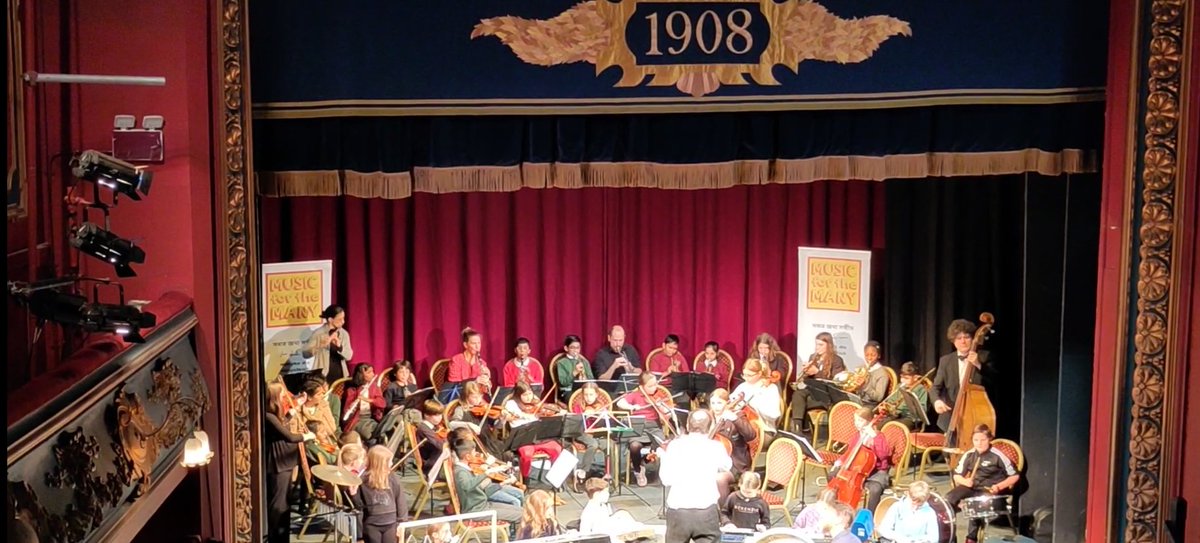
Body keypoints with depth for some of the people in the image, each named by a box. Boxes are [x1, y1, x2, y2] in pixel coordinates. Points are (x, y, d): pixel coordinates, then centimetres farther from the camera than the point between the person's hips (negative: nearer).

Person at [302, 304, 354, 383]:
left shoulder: (344, 334, 3)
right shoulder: (318, 333, -9)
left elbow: (349, 356, -4)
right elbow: (305, 353, -17)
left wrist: (339, 346, -22)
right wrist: (321, 345, -31)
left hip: (340, 375, 4)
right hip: (323, 376, -4)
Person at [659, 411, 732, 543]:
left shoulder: (675, 445, -1)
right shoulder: (715, 447, 1)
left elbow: (666, 479, -2)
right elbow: (727, 466, 21)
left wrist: (663, 457, 14)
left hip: (677, 510, 1)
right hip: (706, 511, -1)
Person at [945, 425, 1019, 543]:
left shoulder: (997, 456, -12)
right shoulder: (969, 455, 1)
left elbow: (1015, 476, -7)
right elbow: (957, 475, 10)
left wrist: (999, 486, -20)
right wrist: (964, 481, -13)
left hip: (991, 490, -5)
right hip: (973, 487, 5)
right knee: (949, 498, -20)